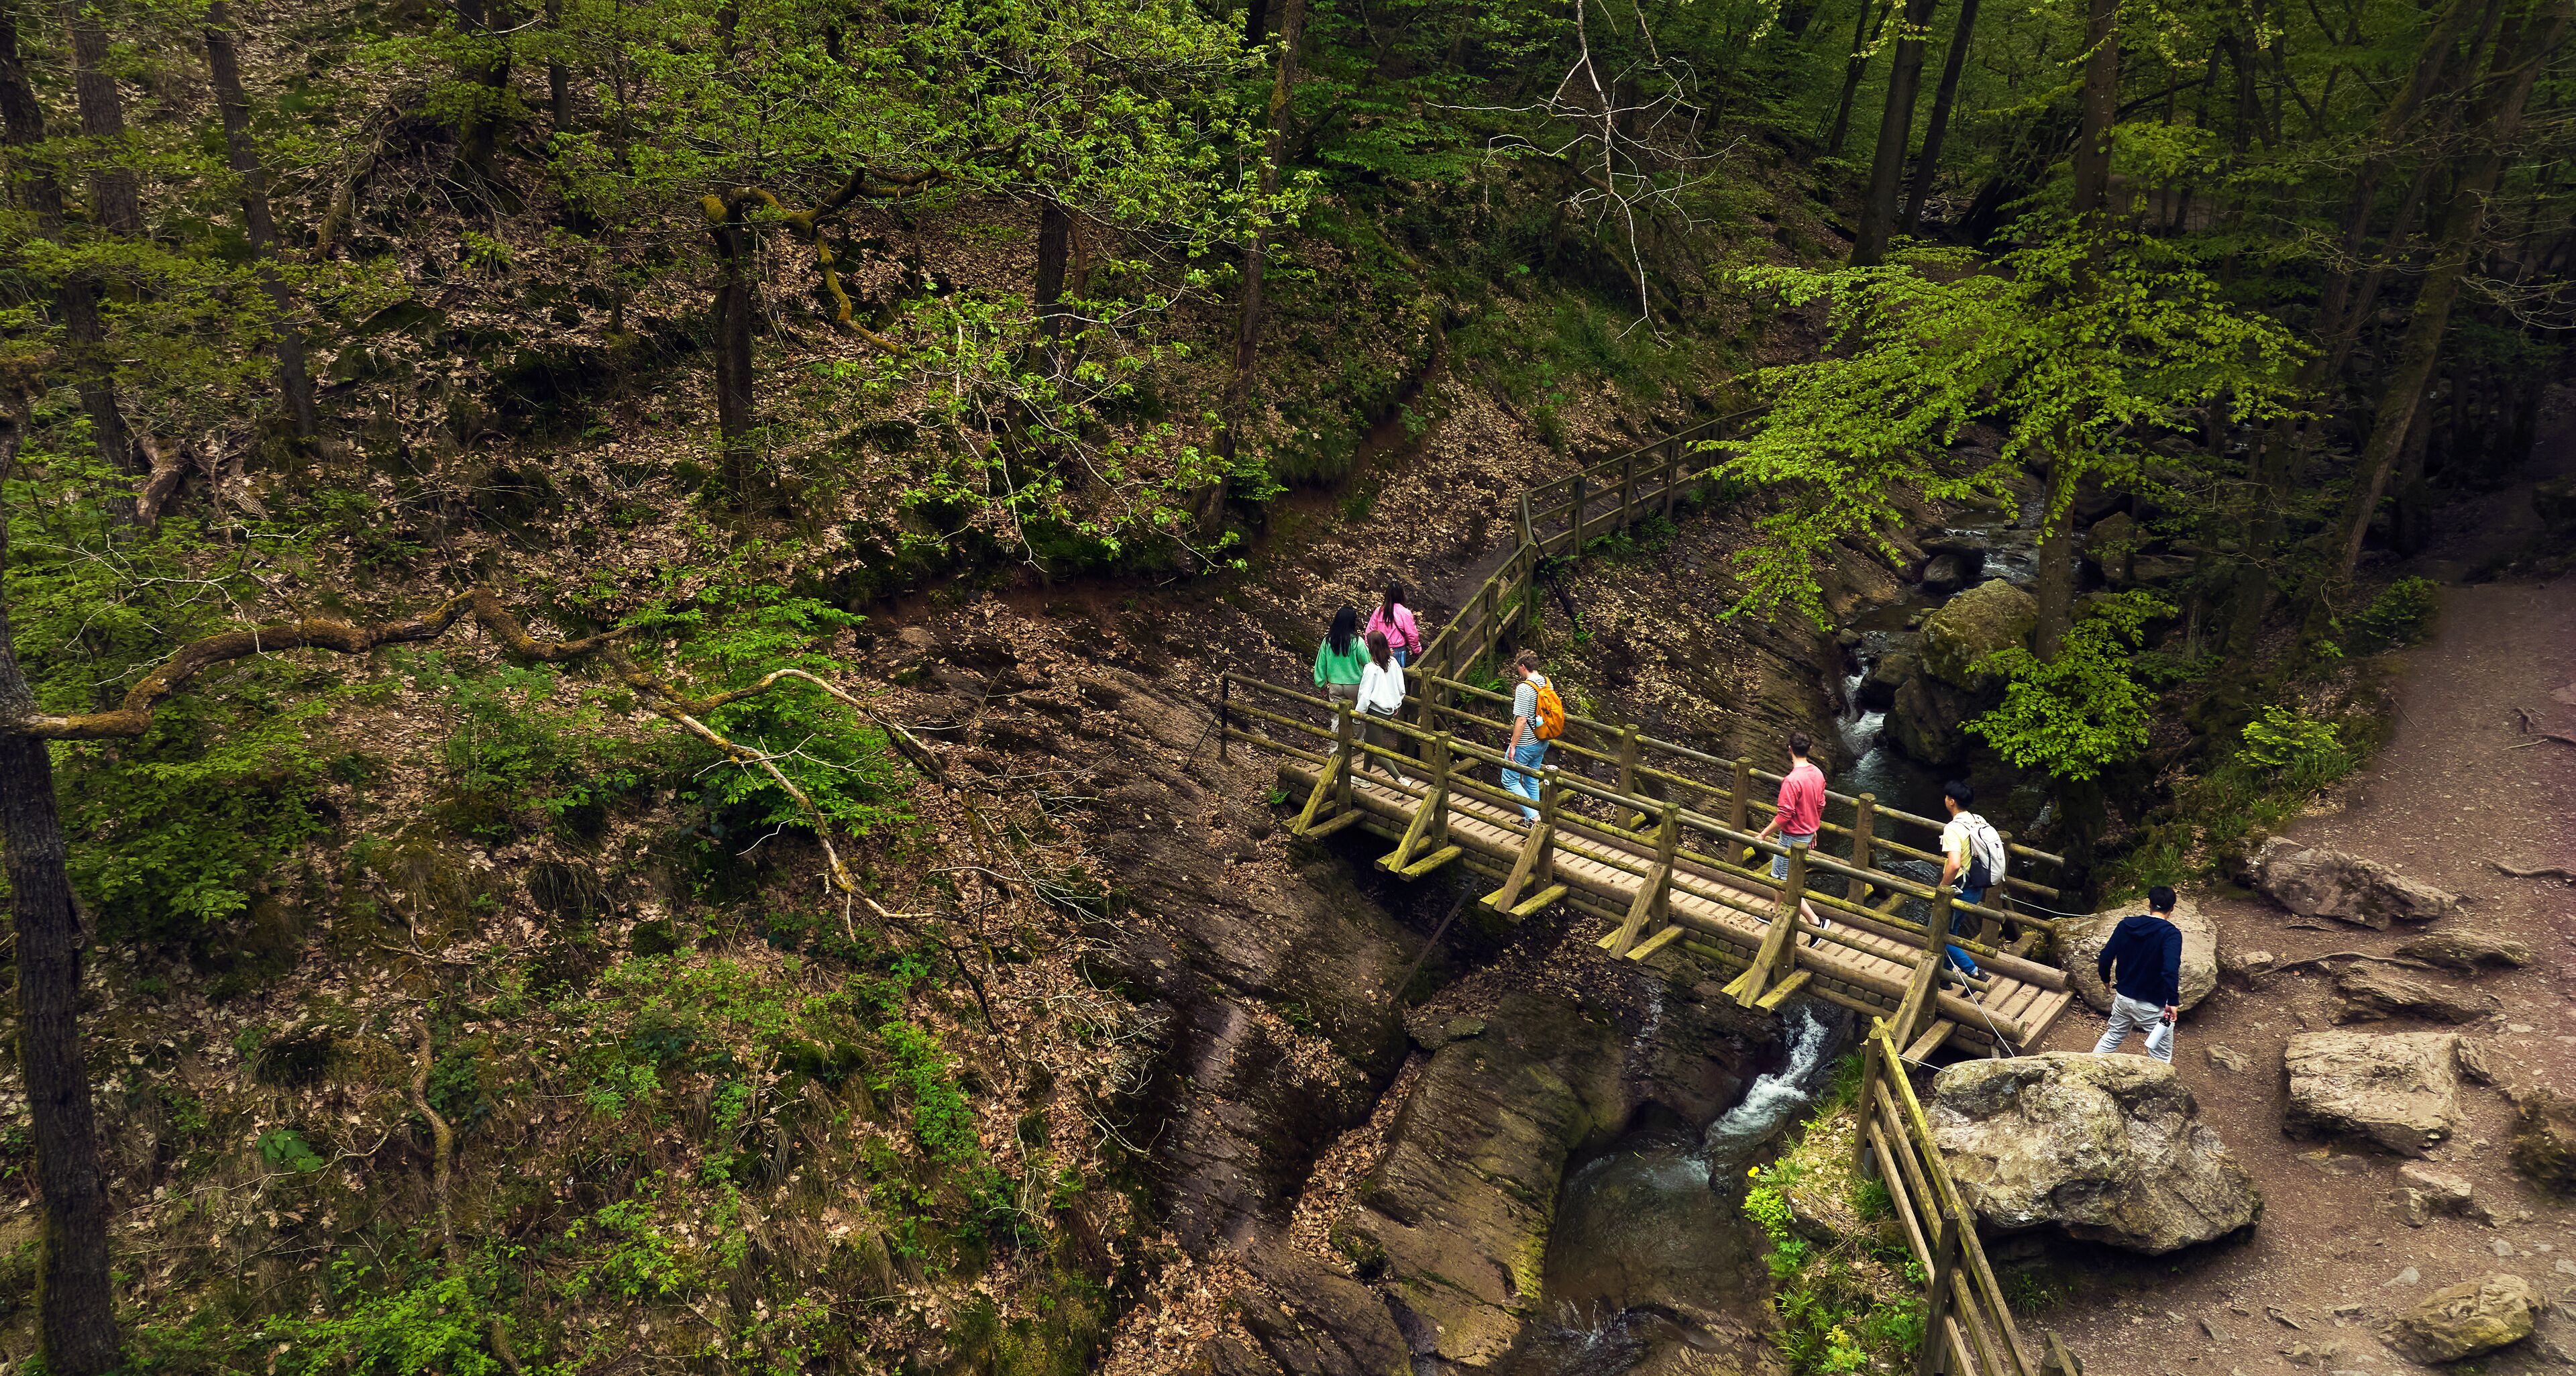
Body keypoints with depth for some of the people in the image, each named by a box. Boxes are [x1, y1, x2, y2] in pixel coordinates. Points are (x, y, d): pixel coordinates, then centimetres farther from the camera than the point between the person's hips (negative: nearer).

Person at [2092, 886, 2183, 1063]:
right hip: (2152, 1006, -5)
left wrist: (2106, 978, 18)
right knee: (2162, 1055, 10)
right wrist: (2173, 1002, -29)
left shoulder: (2126, 924, -3)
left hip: (2123, 997, 5)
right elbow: (2171, 969, -31)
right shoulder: (2171, 933, -17)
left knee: (2112, 1037, 26)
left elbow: (2106, 957, 1)